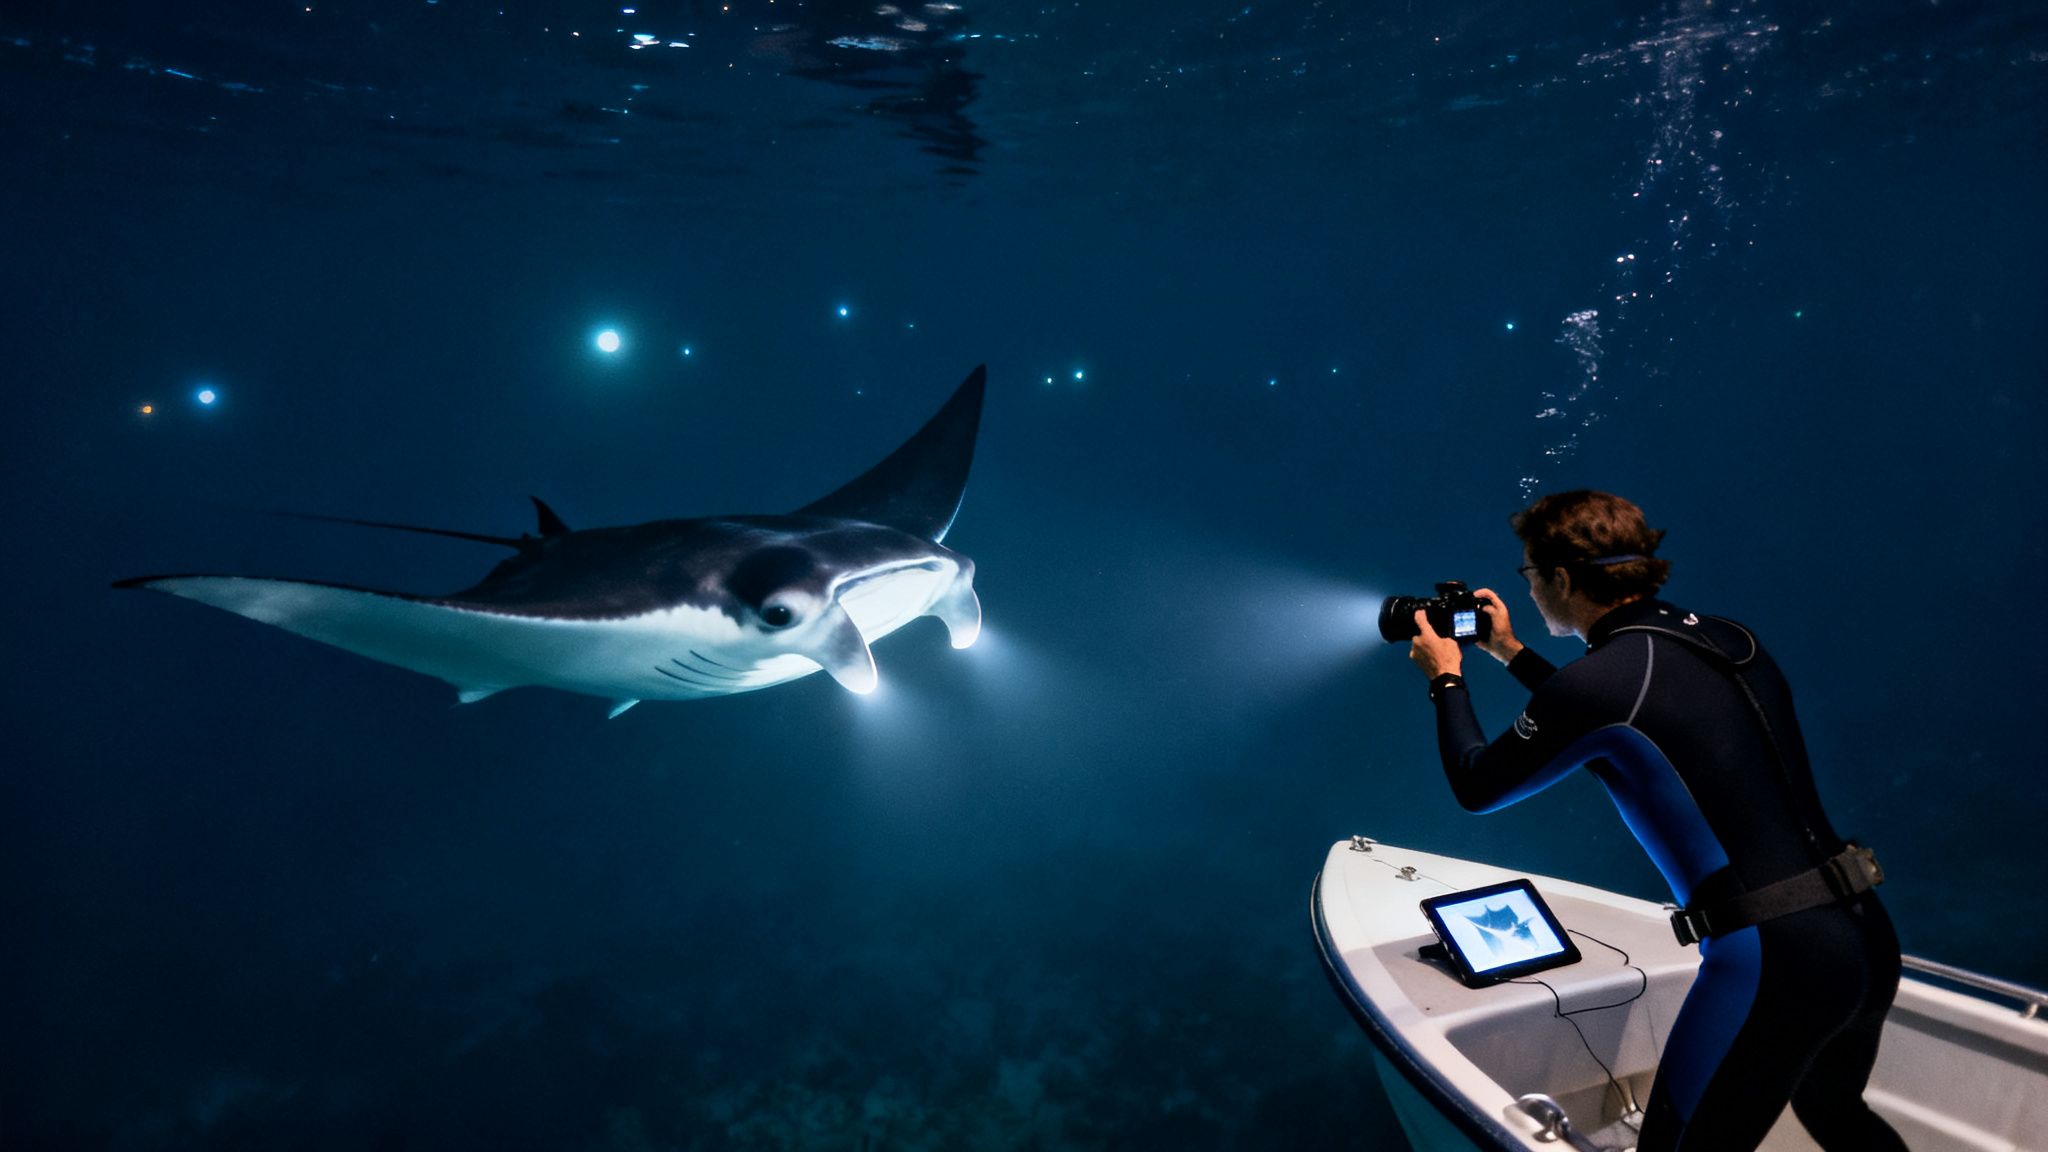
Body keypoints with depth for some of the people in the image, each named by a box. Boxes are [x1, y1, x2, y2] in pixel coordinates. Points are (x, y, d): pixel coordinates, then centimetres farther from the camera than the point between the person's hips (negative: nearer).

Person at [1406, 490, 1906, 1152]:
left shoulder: (1599, 679, -16)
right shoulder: (1726, 639, 7)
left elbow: (1476, 786, -1)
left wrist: (1446, 678, 13)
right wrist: (1511, 654, 31)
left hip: (1768, 962, -8)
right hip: (1868, 939, 8)